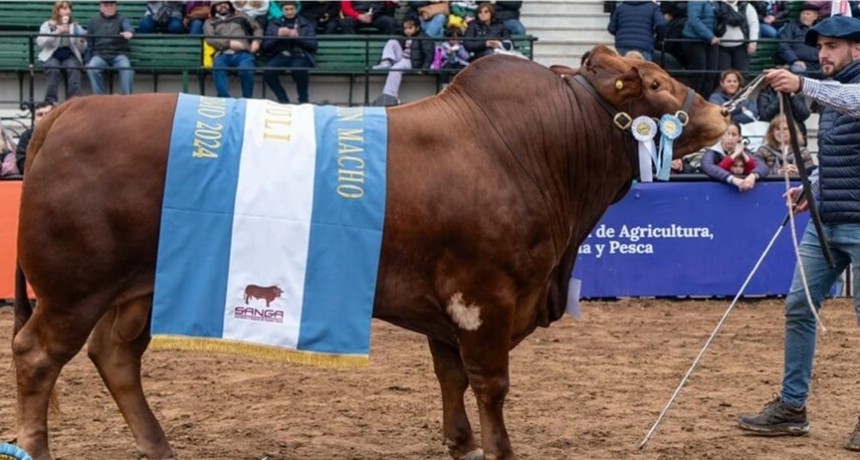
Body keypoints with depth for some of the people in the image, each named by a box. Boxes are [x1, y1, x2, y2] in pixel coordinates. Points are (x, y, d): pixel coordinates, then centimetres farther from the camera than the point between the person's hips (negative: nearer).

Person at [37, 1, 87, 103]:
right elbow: (40, 43, -7)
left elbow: (82, 49, 12)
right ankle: (51, 102, -34)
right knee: (53, 68, -35)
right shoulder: (47, 25, 11)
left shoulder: (75, 26, 18)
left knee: (74, 68, -33)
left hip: (70, 56, 1)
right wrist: (57, 32, -16)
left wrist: (82, 40, -11)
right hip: (51, 56, -1)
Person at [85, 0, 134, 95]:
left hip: (119, 54, -2)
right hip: (100, 55, 2)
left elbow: (127, 27, -15)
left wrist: (128, 32, -42)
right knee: (91, 68, -30)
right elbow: (89, 42, 18)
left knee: (126, 68, -34)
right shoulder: (94, 21, 17)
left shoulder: (121, 19, 10)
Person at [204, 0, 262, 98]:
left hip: (243, 53, 0)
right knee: (217, 69, -38)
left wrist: (256, 41, 3)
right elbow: (210, 39, 8)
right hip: (223, 54, 0)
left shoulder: (240, 16, 30)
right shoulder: (210, 22, 26)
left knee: (246, 70, -37)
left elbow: (257, 28, 26)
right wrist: (229, 43, -8)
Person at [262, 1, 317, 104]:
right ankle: (283, 100, -14)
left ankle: (303, 100, -17)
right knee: (268, 72, -32)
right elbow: (265, 46, 10)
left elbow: (313, 45, 3)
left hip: (300, 56, -2)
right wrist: (278, 36, -7)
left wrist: (297, 37, -12)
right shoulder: (274, 24, 19)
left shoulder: (307, 24, 15)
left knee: (298, 70, -39)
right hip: (281, 55, 2)